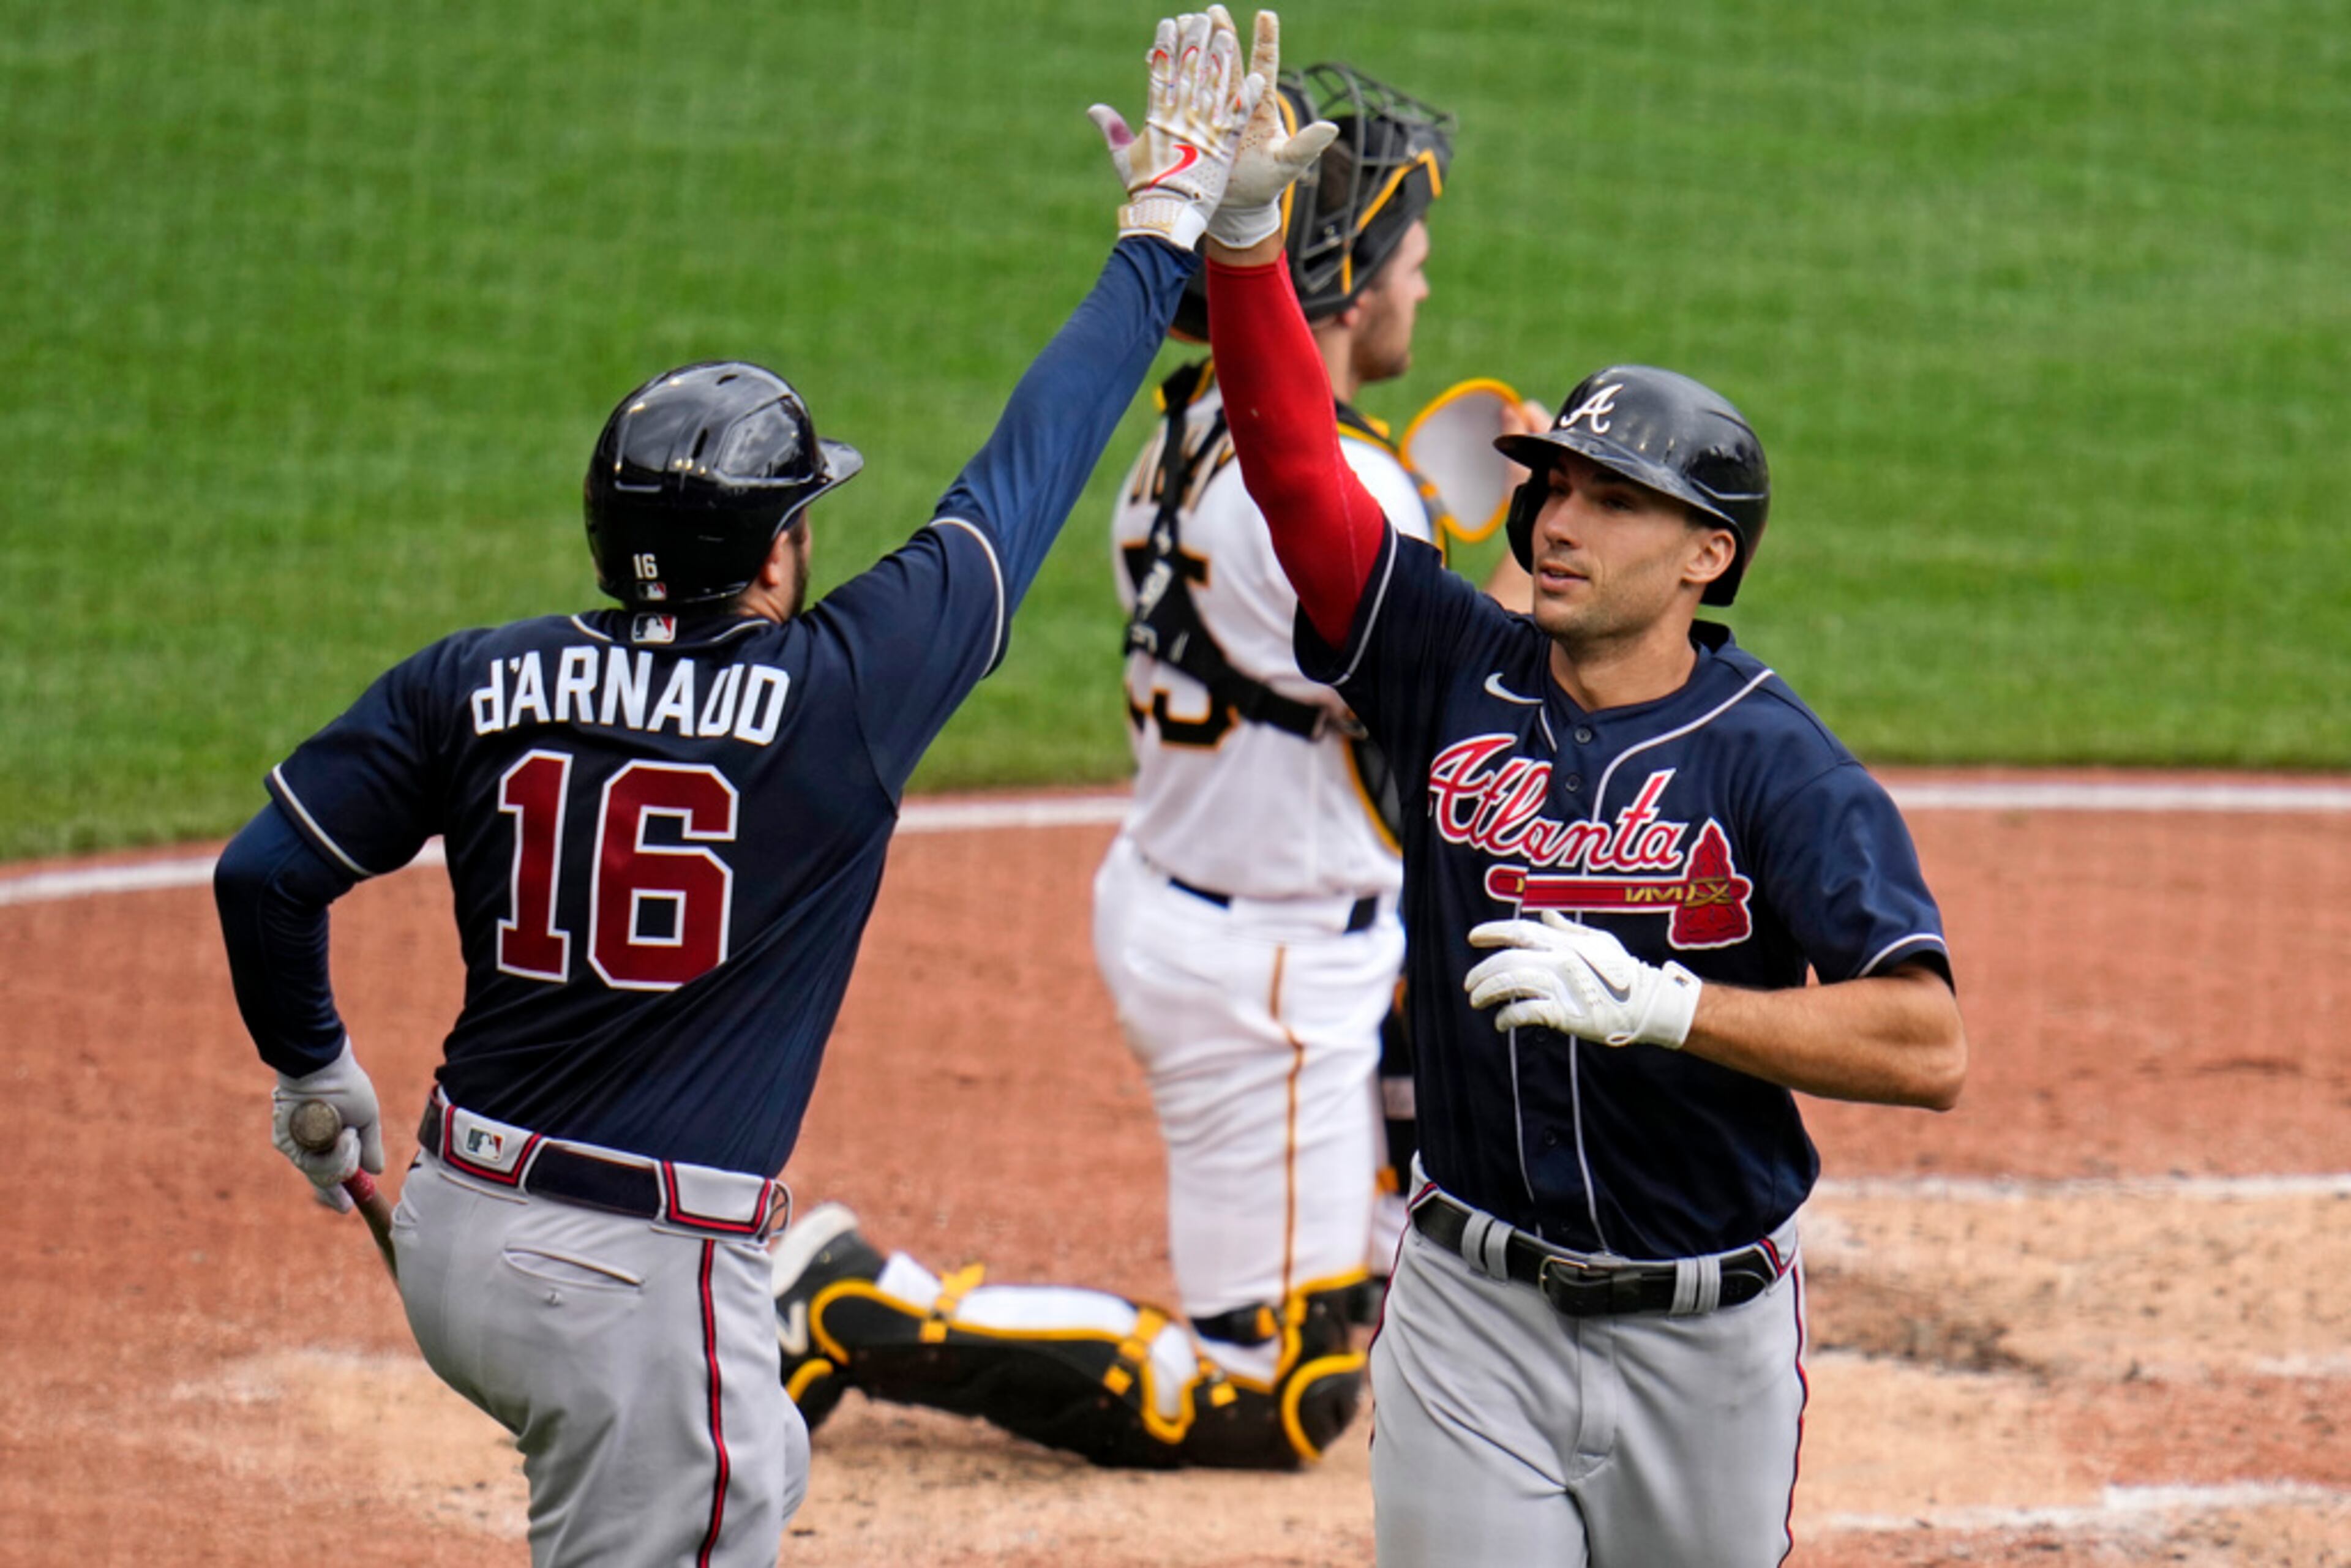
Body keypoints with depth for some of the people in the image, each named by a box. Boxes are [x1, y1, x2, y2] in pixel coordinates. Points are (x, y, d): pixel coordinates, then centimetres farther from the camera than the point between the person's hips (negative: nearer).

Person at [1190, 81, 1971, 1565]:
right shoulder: (1459, 675, 1)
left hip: (1708, 1337, -2)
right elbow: (1293, 456, -6)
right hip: (1476, 1316, 2)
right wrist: (1239, 234, -19)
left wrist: (1660, 1003, -29)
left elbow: (1930, 1048, -21)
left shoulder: (1781, 767, -11)